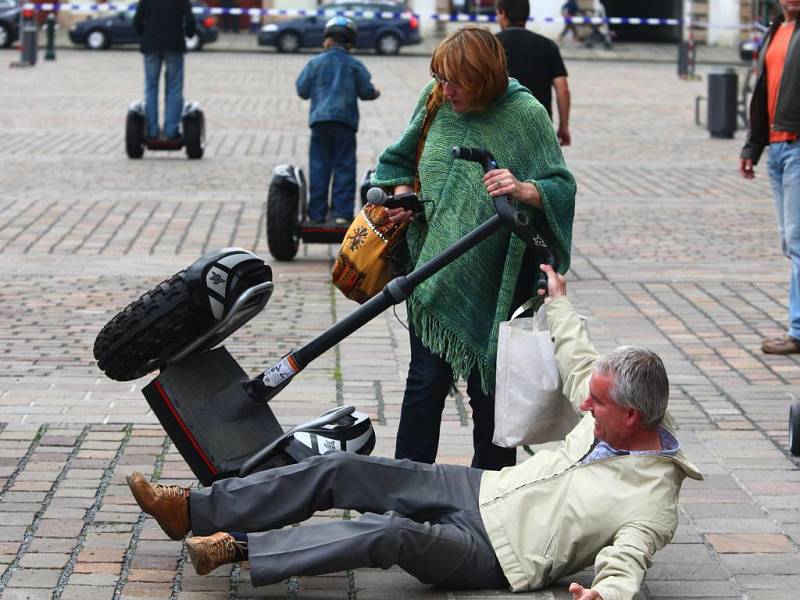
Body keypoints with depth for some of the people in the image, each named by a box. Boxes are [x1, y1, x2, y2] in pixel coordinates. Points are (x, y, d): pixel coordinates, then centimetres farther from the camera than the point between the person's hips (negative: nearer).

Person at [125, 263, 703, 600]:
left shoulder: (654, 502, -20)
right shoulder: (613, 411, 3)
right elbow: (579, 363, 22)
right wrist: (559, 302, 35)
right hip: (482, 489, 9)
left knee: (391, 532, -36)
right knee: (340, 469, -4)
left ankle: (239, 547, -27)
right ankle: (193, 509, -1)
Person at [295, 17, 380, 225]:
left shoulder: (315, 63, 5)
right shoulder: (355, 65, 3)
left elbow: (302, 90, 4)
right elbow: (366, 91, 1)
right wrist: (375, 93, 23)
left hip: (319, 120, 1)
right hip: (345, 121, -1)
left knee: (319, 168, 6)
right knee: (344, 168, 3)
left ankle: (317, 214, 5)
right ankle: (343, 213, -4)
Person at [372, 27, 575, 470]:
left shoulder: (526, 115, -11)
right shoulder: (435, 100, 2)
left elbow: (562, 188, -12)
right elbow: (403, 158, 19)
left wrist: (524, 190, -32)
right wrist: (402, 193, 0)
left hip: (496, 281, -3)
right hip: (434, 271, 3)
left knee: (489, 388, 6)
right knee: (426, 379, 2)